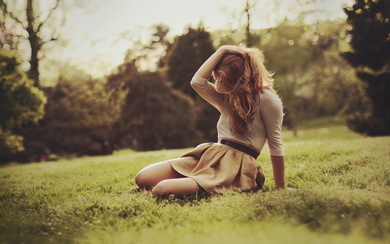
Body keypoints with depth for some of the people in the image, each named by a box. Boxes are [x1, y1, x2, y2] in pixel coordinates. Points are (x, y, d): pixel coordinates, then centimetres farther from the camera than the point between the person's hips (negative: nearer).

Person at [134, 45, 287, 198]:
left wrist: (281, 187, -2)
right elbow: (197, 82, 4)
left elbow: (275, 145, -3)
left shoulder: (266, 98, -2)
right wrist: (222, 51, 6)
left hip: (237, 165, -8)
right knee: (143, 178, -8)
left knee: (161, 190, -25)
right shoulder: (226, 99, 20)